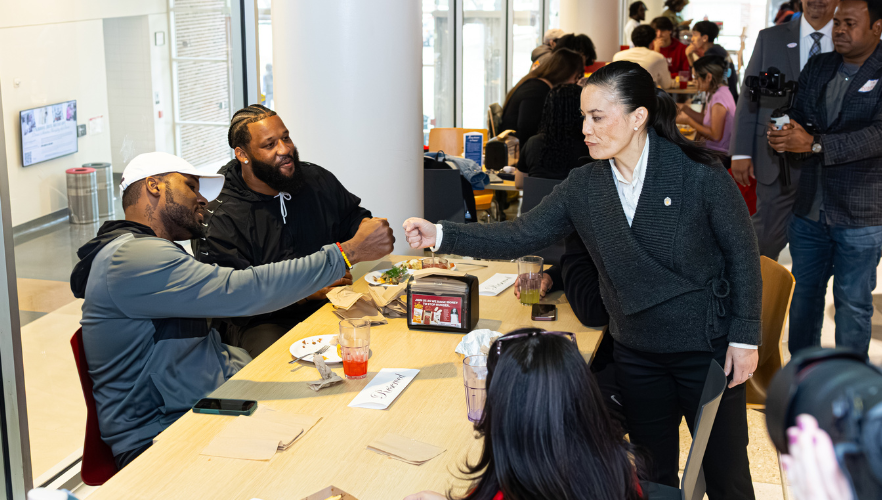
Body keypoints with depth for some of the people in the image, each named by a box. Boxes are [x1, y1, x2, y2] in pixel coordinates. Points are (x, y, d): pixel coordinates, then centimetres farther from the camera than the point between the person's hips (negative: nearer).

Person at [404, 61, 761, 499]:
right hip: (637, 354, 4)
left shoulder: (697, 173, -15)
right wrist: (441, 236, -16)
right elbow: (522, 235, -5)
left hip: (708, 348, -4)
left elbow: (742, 253, -8)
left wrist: (745, 336, -9)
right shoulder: (584, 186, -4)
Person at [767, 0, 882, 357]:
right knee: (804, 293, 17)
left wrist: (815, 143, -28)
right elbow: (797, 114, 13)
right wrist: (786, 133, -11)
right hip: (809, 208, 6)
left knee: (853, 304, 5)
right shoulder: (817, 67, 10)